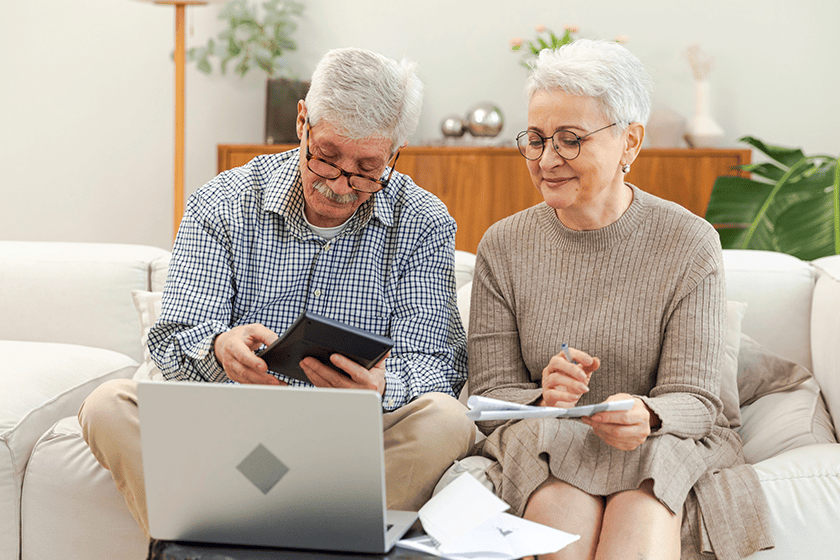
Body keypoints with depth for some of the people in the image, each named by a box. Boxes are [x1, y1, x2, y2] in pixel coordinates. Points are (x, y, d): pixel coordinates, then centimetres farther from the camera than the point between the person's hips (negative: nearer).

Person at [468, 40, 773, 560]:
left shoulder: (691, 244, -3)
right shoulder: (504, 247, 3)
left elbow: (694, 398, -7)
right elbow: (491, 394, 0)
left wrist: (646, 416, -32)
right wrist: (543, 400, -24)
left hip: (668, 445, -1)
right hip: (542, 446, 1)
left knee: (645, 512, -35)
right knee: (564, 505, -33)